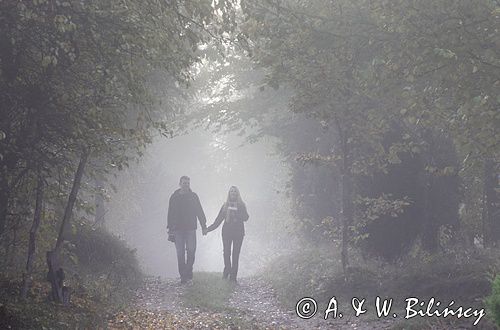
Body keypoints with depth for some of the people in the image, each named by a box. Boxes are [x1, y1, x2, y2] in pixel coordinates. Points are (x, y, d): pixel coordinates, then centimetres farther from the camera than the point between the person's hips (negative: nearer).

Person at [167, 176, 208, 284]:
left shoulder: (193, 196, 7)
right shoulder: (174, 197, 7)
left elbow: (199, 211, 8)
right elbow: (170, 214, 8)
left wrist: (203, 226, 2)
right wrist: (170, 229, 1)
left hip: (191, 228, 0)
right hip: (178, 229, 0)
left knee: (191, 251, -9)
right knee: (180, 253, 0)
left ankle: (188, 272, 5)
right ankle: (183, 276, 3)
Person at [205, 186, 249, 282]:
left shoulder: (241, 205, 7)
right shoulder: (225, 206, 11)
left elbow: (245, 218, -5)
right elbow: (218, 220, 12)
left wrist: (236, 211, -20)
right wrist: (208, 229, 7)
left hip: (238, 232, -1)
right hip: (227, 231, 1)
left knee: (235, 254, -4)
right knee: (226, 253, -6)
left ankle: (233, 276, -1)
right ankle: (227, 269, 17)